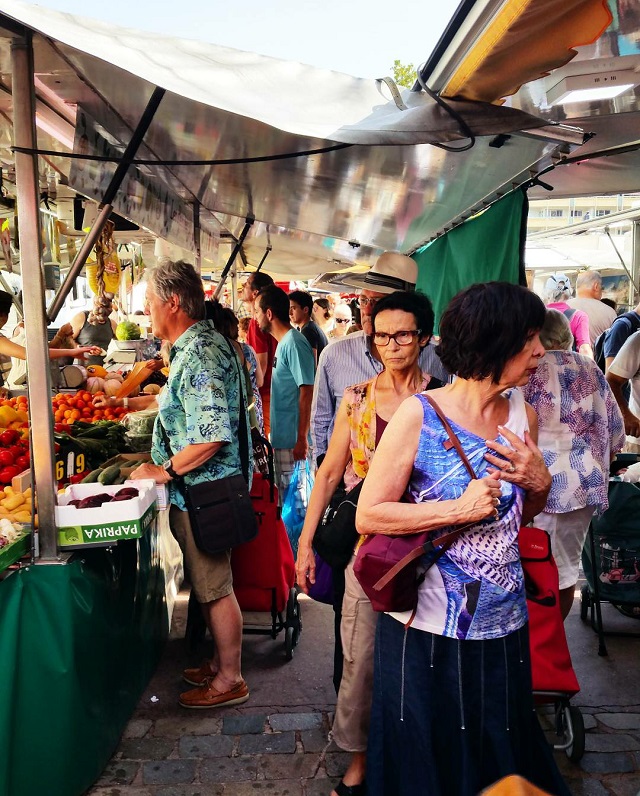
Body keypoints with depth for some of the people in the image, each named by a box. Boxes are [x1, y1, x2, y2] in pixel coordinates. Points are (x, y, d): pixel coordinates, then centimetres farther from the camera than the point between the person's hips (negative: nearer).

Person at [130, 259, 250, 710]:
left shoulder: (200, 355, -22)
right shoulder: (202, 344, 10)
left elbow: (210, 437, -28)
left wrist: (164, 471, -17)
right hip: (197, 492, 10)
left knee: (215, 587, 4)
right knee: (209, 584, 20)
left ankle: (229, 680, 20)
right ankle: (222, 663, 35)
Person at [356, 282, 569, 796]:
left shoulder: (523, 416, 1)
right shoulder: (418, 415, -14)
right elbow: (368, 515, -16)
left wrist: (539, 482, -8)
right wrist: (460, 509, -23)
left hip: (503, 624, 5)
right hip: (426, 626, -4)